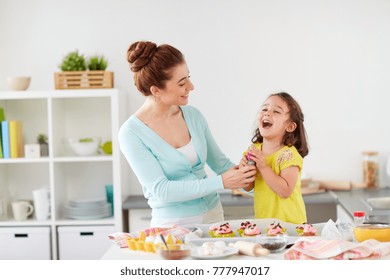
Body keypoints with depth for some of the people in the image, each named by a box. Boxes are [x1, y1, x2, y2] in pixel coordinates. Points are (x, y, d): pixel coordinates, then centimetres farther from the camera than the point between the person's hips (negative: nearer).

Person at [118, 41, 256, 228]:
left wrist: (240, 175, -4)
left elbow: (220, 162, 14)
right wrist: (221, 183, -21)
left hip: (213, 214, 4)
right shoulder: (131, 133, -13)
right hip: (173, 224, -4)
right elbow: (161, 189, -19)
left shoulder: (193, 116, 1)